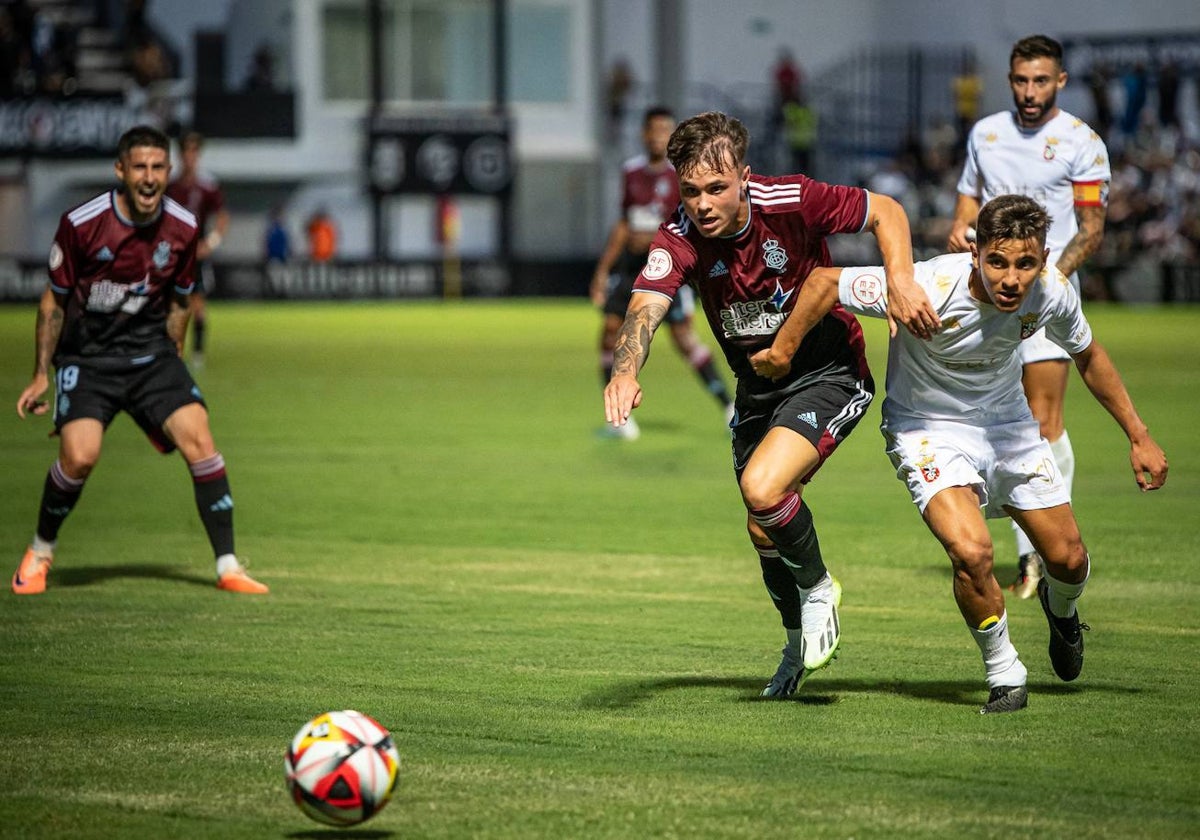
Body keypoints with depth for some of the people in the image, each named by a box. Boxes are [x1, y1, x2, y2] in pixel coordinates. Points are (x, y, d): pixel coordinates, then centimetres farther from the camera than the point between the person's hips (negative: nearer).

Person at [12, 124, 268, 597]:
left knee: (198, 438, -15)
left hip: (150, 349, 3)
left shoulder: (183, 229, -5)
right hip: (85, 355, -3)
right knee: (80, 455, -22)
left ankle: (228, 567, -5)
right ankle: (40, 552, 5)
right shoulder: (81, 223, -14)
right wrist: (40, 375, 0)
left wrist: (171, 371, 14)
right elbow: (55, 298, -1)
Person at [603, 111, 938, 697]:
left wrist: (900, 282, -24)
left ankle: (818, 588, 3)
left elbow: (884, 211, -7)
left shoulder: (791, 202, -22)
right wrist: (625, 373, -56)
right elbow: (645, 308, -35)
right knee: (764, 534, 13)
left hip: (829, 374, -5)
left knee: (763, 490, -26)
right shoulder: (679, 240, -18)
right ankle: (800, 640, 42)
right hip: (757, 386, 5)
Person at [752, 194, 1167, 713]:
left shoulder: (1052, 293, -19)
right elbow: (825, 282, -23)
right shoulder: (931, 288, -34)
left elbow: (1088, 356, 4)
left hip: (1008, 421, 4)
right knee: (971, 552, -27)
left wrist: (1138, 436, 5)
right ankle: (1005, 676, -1)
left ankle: (1060, 607, 44)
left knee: (1069, 560, 5)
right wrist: (782, 349, -16)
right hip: (928, 429, -4)